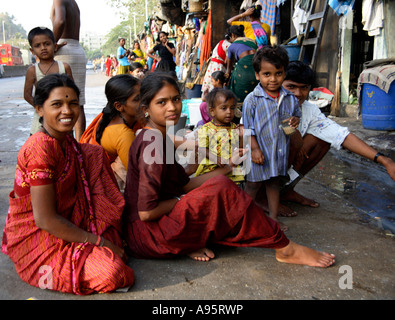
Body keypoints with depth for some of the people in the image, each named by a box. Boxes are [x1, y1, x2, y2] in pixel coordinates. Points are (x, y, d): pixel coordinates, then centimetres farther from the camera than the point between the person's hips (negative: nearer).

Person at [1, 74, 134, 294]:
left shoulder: (66, 141, 3)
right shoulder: (40, 148, -24)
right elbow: (45, 220, -25)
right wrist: (100, 242, -17)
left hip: (65, 221, 10)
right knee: (112, 271, -32)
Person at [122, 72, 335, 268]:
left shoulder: (157, 138, 11)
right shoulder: (152, 144, -19)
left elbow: (184, 185, 11)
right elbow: (146, 212, -23)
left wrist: (227, 168, 10)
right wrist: (182, 201, -9)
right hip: (144, 233, -10)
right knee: (220, 190, -22)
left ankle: (192, 244, -6)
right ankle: (285, 249, -11)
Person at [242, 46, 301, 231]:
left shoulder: (290, 98, 2)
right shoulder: (252, 100, -12)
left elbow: (297, 113, 18)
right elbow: (247, 127, -10)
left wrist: (295, 120, -6)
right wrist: (255, 148, -15)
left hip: (280, 150, 4)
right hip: (259, 151, -4)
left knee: (274, 182, 17)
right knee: (254, 184, 7)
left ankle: (273, 217, 29)